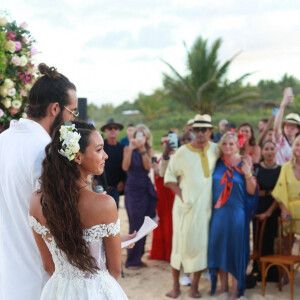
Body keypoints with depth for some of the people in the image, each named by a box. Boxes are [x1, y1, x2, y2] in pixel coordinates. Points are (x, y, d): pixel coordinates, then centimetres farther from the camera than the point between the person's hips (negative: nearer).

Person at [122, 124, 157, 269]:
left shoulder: (149, 151, 9)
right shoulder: (128, 149, 1)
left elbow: (148, 166, -9)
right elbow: (125, 167, -14)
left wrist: (142, 149, -16)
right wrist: (131, 149, -19)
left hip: (146, 190, 4)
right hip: (133, 190, -3)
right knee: (135, 226, -4)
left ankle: (138, 257, 19)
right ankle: (131, 261, 5)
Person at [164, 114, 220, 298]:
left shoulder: (216, 150, 2)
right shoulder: (182, 152, -4)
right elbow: (169, 177, 1)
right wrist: (180, 194, -11)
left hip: (206, 206, 2)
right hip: (185, 206, -2)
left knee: (202, 244, 4)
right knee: (181, 243, 2)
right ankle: (176, 285, 14)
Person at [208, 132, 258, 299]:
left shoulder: (243, 164, -2)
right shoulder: (217, 163, 4)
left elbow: (251, 191, -6)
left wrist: (248, 173, -17)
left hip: (237, 212, -3)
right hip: (218, 212, 3)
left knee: (236, 248, 3)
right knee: (219, 246, 8)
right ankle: (223, 285, 25)